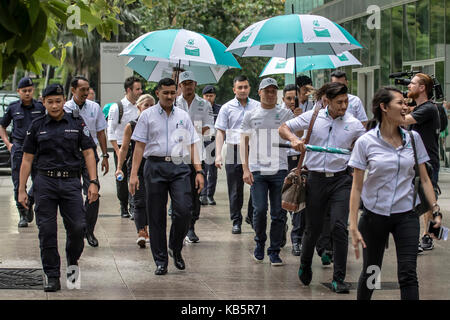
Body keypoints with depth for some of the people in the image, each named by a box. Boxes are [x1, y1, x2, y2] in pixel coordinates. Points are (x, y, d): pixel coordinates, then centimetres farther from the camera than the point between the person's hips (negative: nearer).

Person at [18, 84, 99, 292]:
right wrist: (21, 190, 3)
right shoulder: (37, 126, 7)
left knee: (77, 226, -7)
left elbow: (88, 153, 6)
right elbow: (27, 159, 8)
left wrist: (93, 182, -4)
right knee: (47, 231, -2)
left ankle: (72, 261, 22)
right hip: (45, 182, 0)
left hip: (71, 182, 0)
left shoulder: (77, 123, 6)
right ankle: (52, 277, 6)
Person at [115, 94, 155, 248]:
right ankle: (141, 233, -16)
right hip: (136, 167, -2)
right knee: (139, 201, -9)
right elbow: (124, 148, 1)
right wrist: (119, 168, -7)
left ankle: (145, 230, 21)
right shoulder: (131, 126, 1)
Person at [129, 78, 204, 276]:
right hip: (155, 166, -1)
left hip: (179, 167, 1)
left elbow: (192, 146, 13)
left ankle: (176, 249, 11)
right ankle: (160, 261, 9)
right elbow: (140, 146, 3)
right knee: (156, 216, 1)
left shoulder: (183, 116, 14)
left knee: (184, 210, -13)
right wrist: (134, 174, -4)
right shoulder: (148, 116, 7)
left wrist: (199, 171, 3)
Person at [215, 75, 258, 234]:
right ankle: (236, 221, 13)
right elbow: (220, 132, 4)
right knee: (235, 190, 3)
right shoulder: (227, 108, 5)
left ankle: (252, 217, 17)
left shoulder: (258, 106, 8)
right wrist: (218, 154, -6)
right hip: (234, 152, -1)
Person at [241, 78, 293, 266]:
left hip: (279, 170, 0)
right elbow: (244, 142, 9)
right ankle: (259, 243, 18)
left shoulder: (285, 114, 9)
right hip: (257, 170, 0)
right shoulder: (251, 116, 10)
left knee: (279, 213, 0)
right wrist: (245, 168, 1)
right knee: (259, 210, -6)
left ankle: (274, 251, 10)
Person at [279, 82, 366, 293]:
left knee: (339, 227, -11)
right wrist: (293, 139, -14)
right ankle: (305, 266, 37)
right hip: (316, 179, 0)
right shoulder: (313, 117, 1)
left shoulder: (353, 124, 3)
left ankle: (339, 279, -3)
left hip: (341, 179, 0)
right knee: (313, 228, 9)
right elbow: (283, 128, 7)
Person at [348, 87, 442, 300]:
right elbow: (357, 187, -5)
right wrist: (353, 226, -9)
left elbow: (424, 178, 8)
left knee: (408, 274, -8)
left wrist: (435, 210, -1)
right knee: (370, 272, 10)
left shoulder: (413, 138, 1)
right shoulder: (365, 143, -7)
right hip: (374, 215, -1)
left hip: (406, 215, 1)